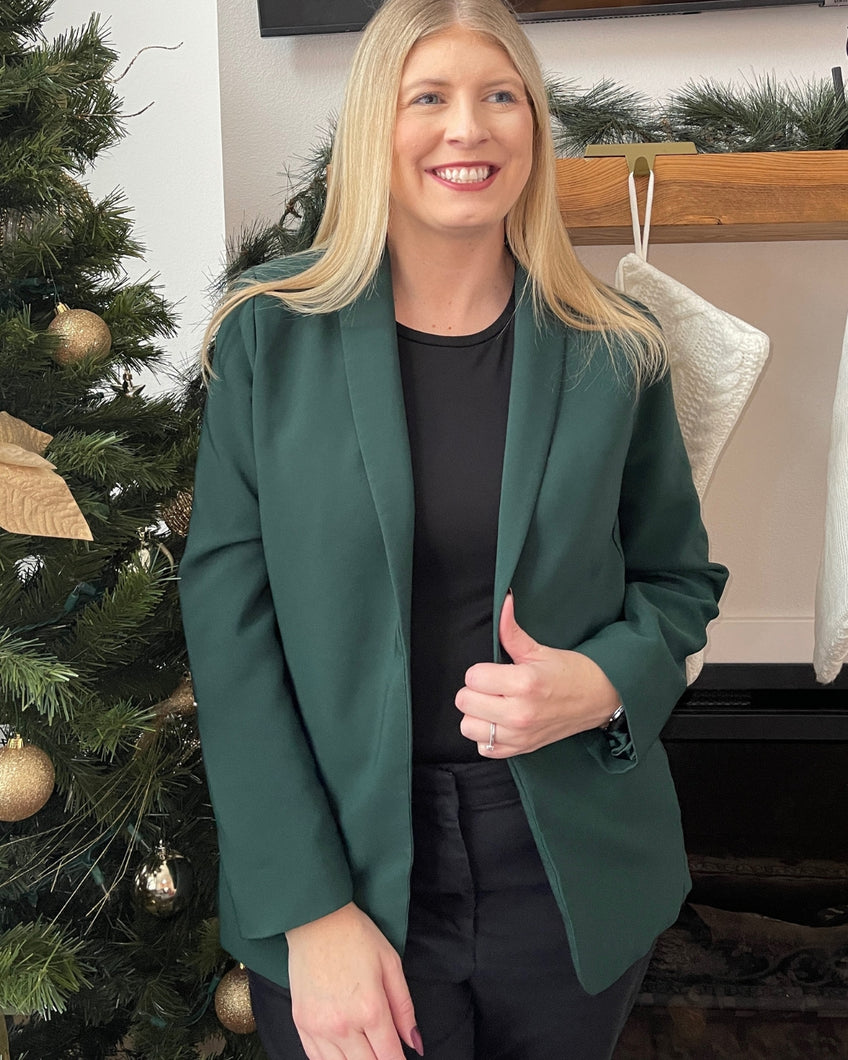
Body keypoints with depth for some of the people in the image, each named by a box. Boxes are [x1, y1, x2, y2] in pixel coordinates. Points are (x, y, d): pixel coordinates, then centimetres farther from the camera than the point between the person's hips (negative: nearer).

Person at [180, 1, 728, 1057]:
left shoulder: (616, 352, -2)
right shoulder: (270, 336, -6)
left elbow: (678, 580, 8)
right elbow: (229, 620, -8)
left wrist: (604, 684, -15)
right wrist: (311, 910, -13)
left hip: (571, 881, 2)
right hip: (342, 872, -1)